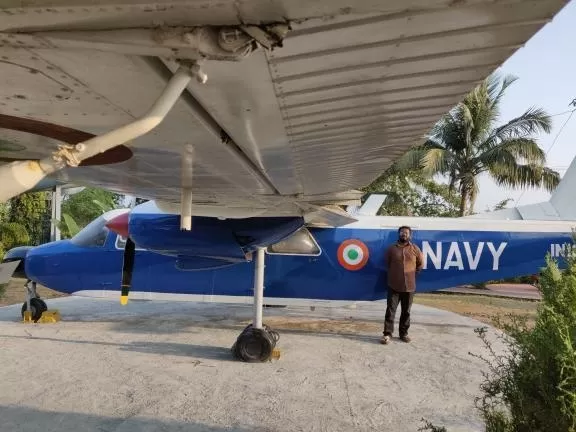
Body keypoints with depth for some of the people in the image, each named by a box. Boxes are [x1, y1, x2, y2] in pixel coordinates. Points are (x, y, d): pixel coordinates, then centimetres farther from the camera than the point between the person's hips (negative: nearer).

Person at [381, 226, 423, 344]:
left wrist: (412, 273, 11)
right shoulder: (392, 248, 1)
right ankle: (387, 334, 1)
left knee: (406, 311, 10)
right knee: (390, 310, -4)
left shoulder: (415, 249, 3)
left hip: (409, 286, 1)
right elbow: (387, 263, 12)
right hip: (394, 285, -1)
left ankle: (404, 333, 22)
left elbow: (421, 264, 13)